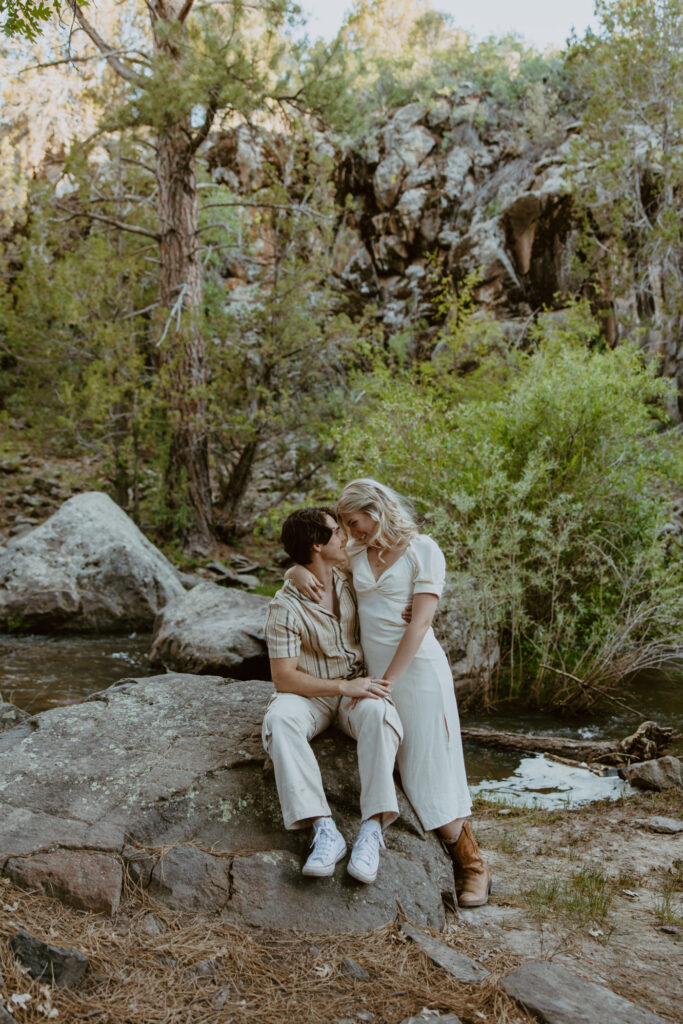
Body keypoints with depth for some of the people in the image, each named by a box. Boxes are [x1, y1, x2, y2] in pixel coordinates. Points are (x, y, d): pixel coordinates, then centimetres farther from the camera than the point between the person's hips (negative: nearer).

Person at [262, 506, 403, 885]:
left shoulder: (349, 580, 4)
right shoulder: (286, 606, -13)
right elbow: (284, 678, -17)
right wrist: (344, 686, -24)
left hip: (356, 686, 3)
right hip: (310, 694, -3)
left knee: (379, 713, -32)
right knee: (279, 719, -35)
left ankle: (372, 829, -35)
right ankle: (324, 829, -37)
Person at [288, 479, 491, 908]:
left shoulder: (423, 550, -7)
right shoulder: (357, 552, 10)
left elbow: (421, 621, -14)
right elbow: (314, 554, 19)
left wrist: (387, 682, -17)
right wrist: (300, 571, -7)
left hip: (417, 669, -6)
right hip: (376, 670, 6)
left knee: (429, 766, -5)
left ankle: (473, 865, 11)